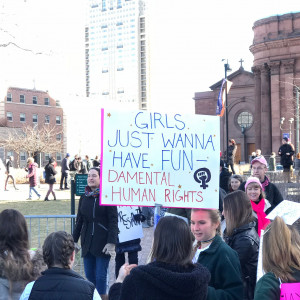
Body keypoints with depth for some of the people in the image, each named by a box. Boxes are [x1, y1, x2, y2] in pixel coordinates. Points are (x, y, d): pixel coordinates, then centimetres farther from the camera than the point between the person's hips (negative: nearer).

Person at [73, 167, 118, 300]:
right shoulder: (84, 198, 10)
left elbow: (113, 221, -9)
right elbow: (79, 221, 17)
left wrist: (111, 242, -16)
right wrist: (74, 240, 14)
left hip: (103, 242, -5)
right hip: (87, 242, 5)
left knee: (100, 276, -5)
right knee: (89, 275, 7)